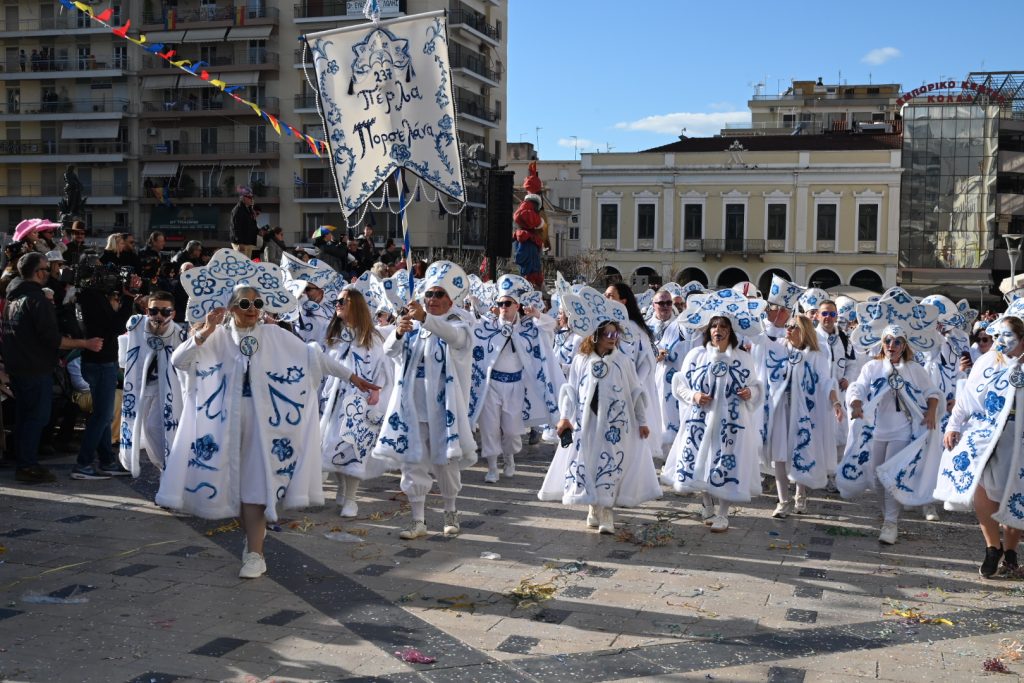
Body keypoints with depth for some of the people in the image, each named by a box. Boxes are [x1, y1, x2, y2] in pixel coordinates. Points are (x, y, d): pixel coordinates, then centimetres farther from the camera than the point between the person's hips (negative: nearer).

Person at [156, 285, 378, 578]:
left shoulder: (275, 336, -1)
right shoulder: (218, 337, 0)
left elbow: (313, 357, 0)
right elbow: (178, 361, -8)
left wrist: (352, 377, 0)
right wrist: (204, 331, -20)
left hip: (263, 419, -1)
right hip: (226, 420, 2)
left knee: (255, 484, -4)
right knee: (235, 482, 10)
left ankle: (254, 553, -1)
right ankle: (254, 536, 31)